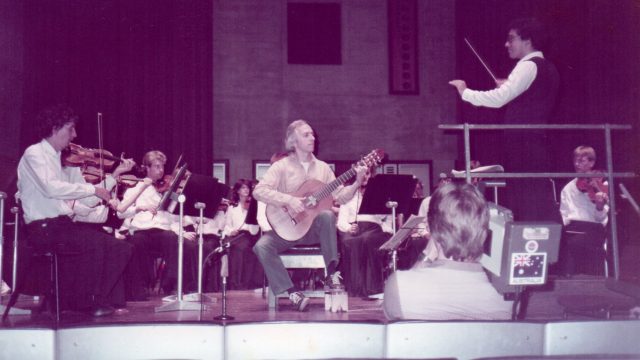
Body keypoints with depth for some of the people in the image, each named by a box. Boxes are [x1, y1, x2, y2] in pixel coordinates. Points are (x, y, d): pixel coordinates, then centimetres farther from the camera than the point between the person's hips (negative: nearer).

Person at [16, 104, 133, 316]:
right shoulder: (34, 153, -4)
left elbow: (86, 200, 14)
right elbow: (51, 187, -23)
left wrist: (114, 175, 9)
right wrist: (92, 189, -18)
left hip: (64, 224, 7)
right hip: (43, 227, -7)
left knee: (121, 249, -7)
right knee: (94, 240, -29)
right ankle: (86, 302, -11)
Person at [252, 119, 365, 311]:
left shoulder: (322, 167, 10)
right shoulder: (281, 166, -2)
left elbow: (340, 196, 6)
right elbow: (259, 191, -15)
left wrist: (356, 183, -10)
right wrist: (288, 200, -25)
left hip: (314, 228, 2)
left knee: (327, 215, -33)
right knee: (262, 246, -28)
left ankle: (332, 274, -20)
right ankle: (292, 292, -20)